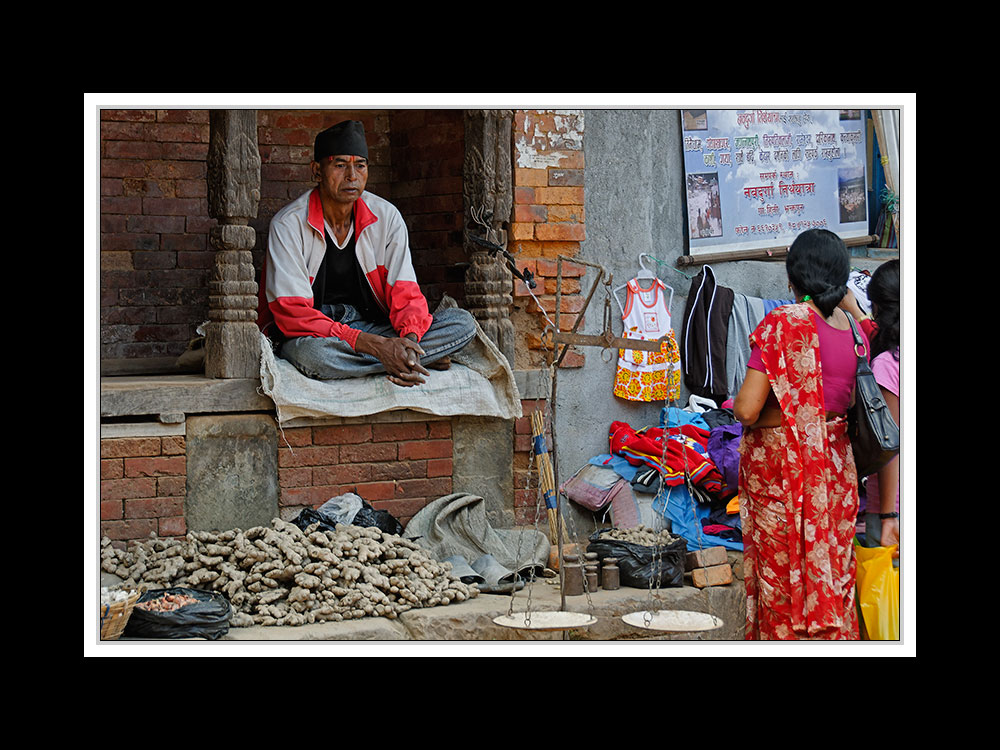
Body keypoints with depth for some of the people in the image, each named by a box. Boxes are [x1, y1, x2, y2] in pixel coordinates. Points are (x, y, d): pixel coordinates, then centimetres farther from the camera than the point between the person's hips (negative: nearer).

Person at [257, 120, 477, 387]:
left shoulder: (386, 217, 0)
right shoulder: (288, 225, -14)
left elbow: (405, 294, -3)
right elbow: (292, 314, -22)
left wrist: (409, 341, -29)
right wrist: (374, 345, -32)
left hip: (372, 327, 3)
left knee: (463, 323, -15)